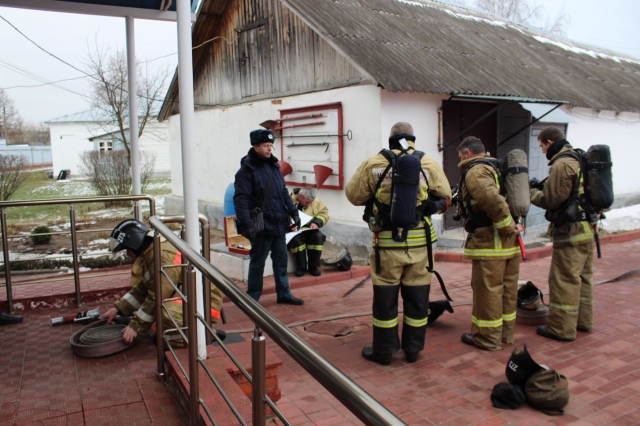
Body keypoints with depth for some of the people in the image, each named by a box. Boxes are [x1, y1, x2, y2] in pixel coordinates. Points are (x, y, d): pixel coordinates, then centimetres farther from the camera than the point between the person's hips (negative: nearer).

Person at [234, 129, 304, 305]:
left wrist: (294, 212, 11)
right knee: (257, 263, 5)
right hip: (261, 226, -7)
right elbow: (240, 199, -17)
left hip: (279, 223, 7)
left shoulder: (274, 166, 12)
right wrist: (246, 224, -25)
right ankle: (252, 298, 20)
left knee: (281, 260, 14)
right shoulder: (247, 170, -10)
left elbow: (284, 193, 18)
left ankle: (284, 294, 27)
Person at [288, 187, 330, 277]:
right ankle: (301, 267, -16)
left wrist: (316, 222, -16)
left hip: (309, 230, 3)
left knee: (318, 236, -27)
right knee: (297, 238, -35)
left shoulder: (316, 201, 1)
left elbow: (324, 213, 4)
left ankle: (313, 266, -12)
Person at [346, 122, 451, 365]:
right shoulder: (429, 164, 0)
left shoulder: (373, 164, -5)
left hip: (387, 241, -1)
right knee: (417, 296, 14)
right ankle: (413, 349, 26)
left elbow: (354, 195, 2)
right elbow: (445, 198, 8)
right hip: (420, 242, 2)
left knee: (385, 296, 10)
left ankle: (384, 350, 21)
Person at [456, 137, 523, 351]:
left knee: (487, 290, 0)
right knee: (508, 289, 16)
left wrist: (508, 227, -16)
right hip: (511, 243, 9)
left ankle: (487, 338, 10)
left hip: (489, 243, -9)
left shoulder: (475, 172, -11)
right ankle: (506, 333, 28)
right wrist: (514, 227, 8)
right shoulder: (497, 167, 18)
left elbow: (493, 201, -27)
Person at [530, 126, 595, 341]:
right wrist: (542, 187, 7)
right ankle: (583, 320, 30)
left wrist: (530, 191, -2)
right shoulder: (579, 159, 13)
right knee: (582, 276, 18)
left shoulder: (562, 164, -17)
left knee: (564, 280, -2)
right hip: (587, 228, 10)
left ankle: (561, 328, 5)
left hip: (570, 232, -10)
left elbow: (550, 200, -17)